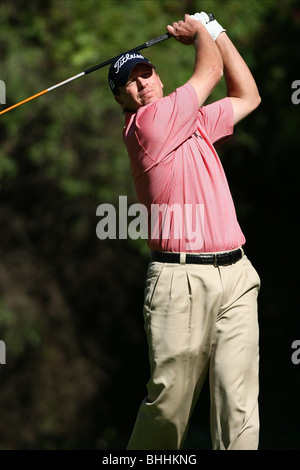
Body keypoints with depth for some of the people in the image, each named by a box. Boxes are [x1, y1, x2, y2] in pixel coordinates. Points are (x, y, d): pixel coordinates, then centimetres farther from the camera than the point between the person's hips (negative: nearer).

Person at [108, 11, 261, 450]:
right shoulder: (146, 124, -3)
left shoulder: (194, 121, 21)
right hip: (181, 281, -6)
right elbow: (211, 71, 3)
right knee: (169, 403, -5)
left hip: (236, 277, 6)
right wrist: (199, 32, 23)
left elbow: (247, 96, 32)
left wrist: (215, 30, 31)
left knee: (239, 408, -5)